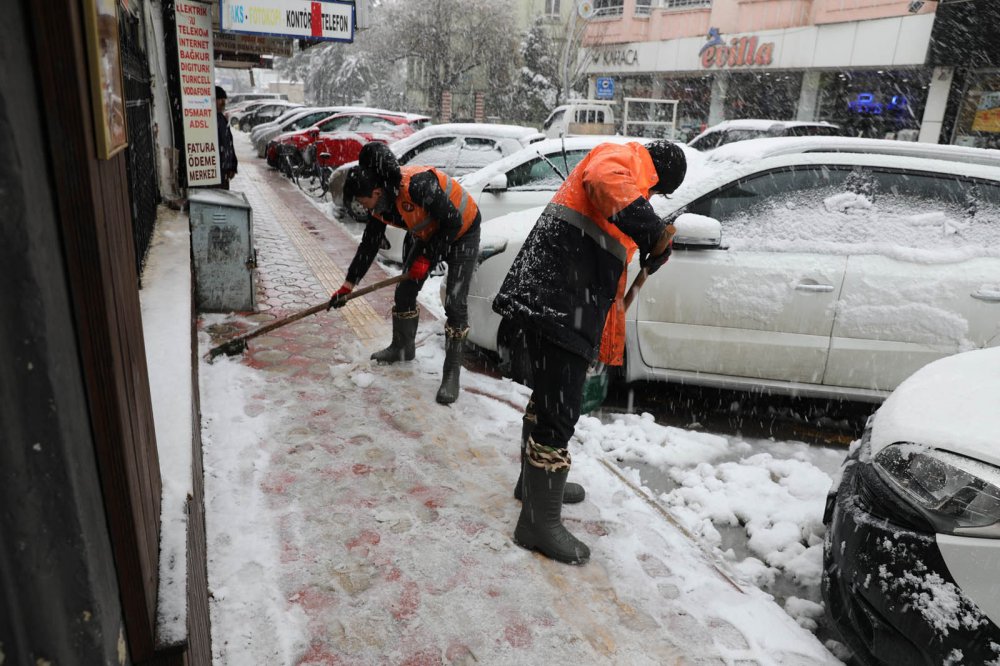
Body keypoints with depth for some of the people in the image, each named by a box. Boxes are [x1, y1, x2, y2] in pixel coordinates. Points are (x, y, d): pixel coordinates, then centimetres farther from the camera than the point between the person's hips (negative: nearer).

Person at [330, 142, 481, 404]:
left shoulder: (417, 185, -37)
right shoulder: (379, 204, -11)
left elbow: (453, 222, -28)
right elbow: (369, 245, 1)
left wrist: (427, 258, -21)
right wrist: (348, 286, 1)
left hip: (462, 232, -8)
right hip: (427, 234, 8)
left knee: (455, 304, -13)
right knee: (404, 291, 11)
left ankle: (451, 375, -4)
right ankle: (402, 348, 34)